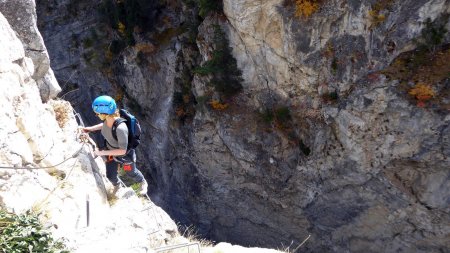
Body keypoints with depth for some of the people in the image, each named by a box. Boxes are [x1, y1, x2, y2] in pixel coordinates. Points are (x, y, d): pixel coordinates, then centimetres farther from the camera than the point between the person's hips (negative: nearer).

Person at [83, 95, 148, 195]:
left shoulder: (120, 128, -45)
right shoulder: (108, 118, -23)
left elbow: (123, 150, -35)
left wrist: (102, 152, -32)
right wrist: (91, 128, 1)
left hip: (125, 155, -5)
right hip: (111, 152, 6)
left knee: (131, 173, 24)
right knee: (110, 176, 23)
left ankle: (143, 183, 57)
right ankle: (116, 185, 58)